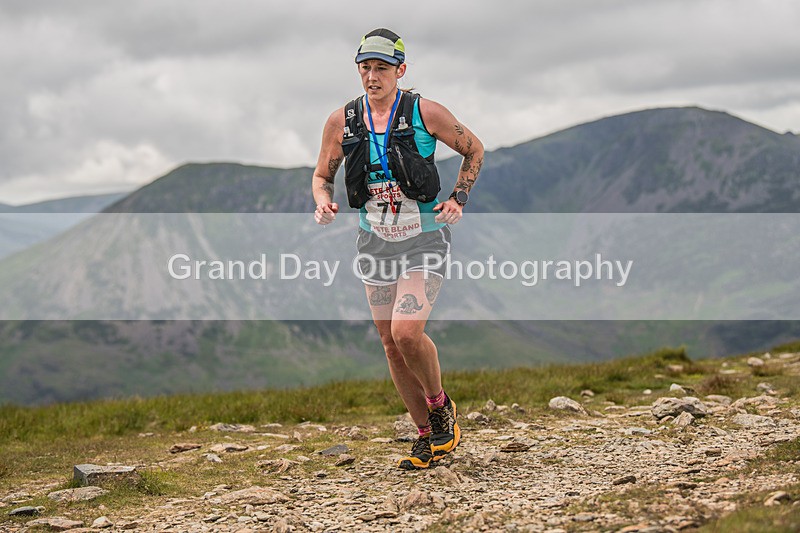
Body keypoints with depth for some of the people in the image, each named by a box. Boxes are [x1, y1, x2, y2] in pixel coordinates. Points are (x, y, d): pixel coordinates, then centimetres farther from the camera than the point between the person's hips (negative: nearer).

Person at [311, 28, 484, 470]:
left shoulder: (425, 113, -10)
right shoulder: (342, 122, -2)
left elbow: (474, 150, 5)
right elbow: (322, 175, 12)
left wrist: (458, 199, -6)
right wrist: (323, 203, -9)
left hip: (424, 238, -4)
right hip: (375, 242, 4)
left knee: (407, 333, -21)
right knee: (392, 345, 6)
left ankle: (441, 405, 8)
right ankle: (428, 436, 20)